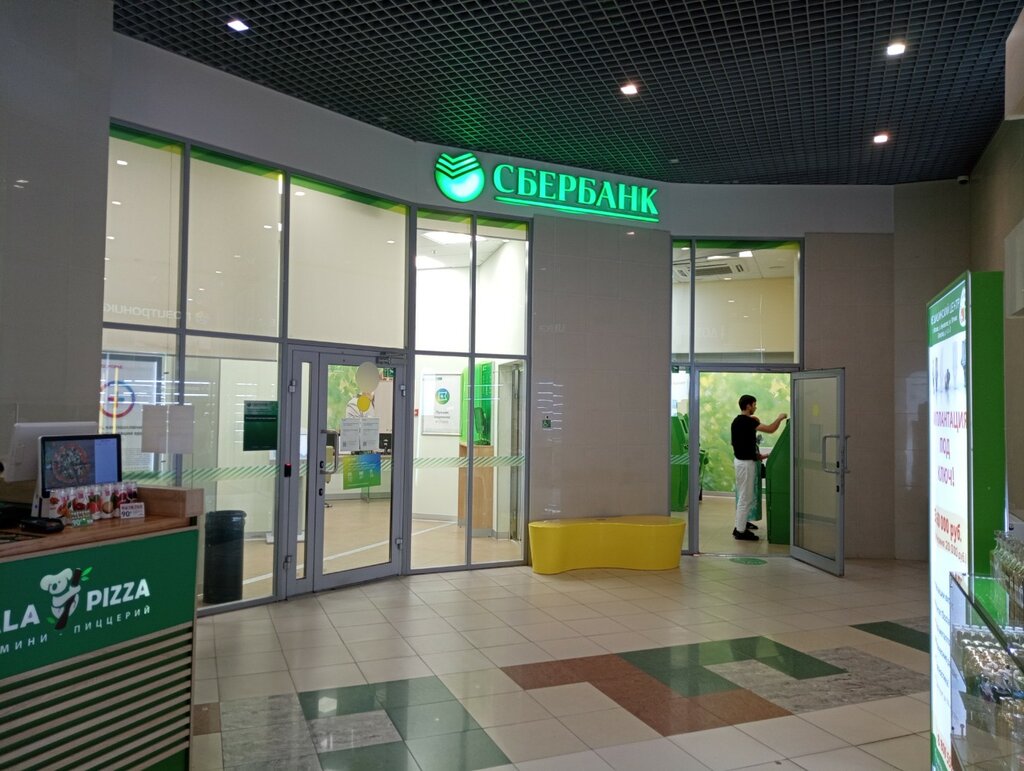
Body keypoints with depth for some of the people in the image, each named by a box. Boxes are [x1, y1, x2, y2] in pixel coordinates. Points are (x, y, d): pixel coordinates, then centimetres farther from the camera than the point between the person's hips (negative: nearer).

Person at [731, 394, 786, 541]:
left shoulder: (737, 420, 11)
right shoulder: (748, 421, -19)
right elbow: (770, 429, -26)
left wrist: (756, 455, 18)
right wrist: (780, 418, -8)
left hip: (741, 460, 10)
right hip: (746, 463, -10)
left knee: (743, 497, 16)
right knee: (745, 498, -3)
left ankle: (739, 527, 22)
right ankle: (740, 531, 2)